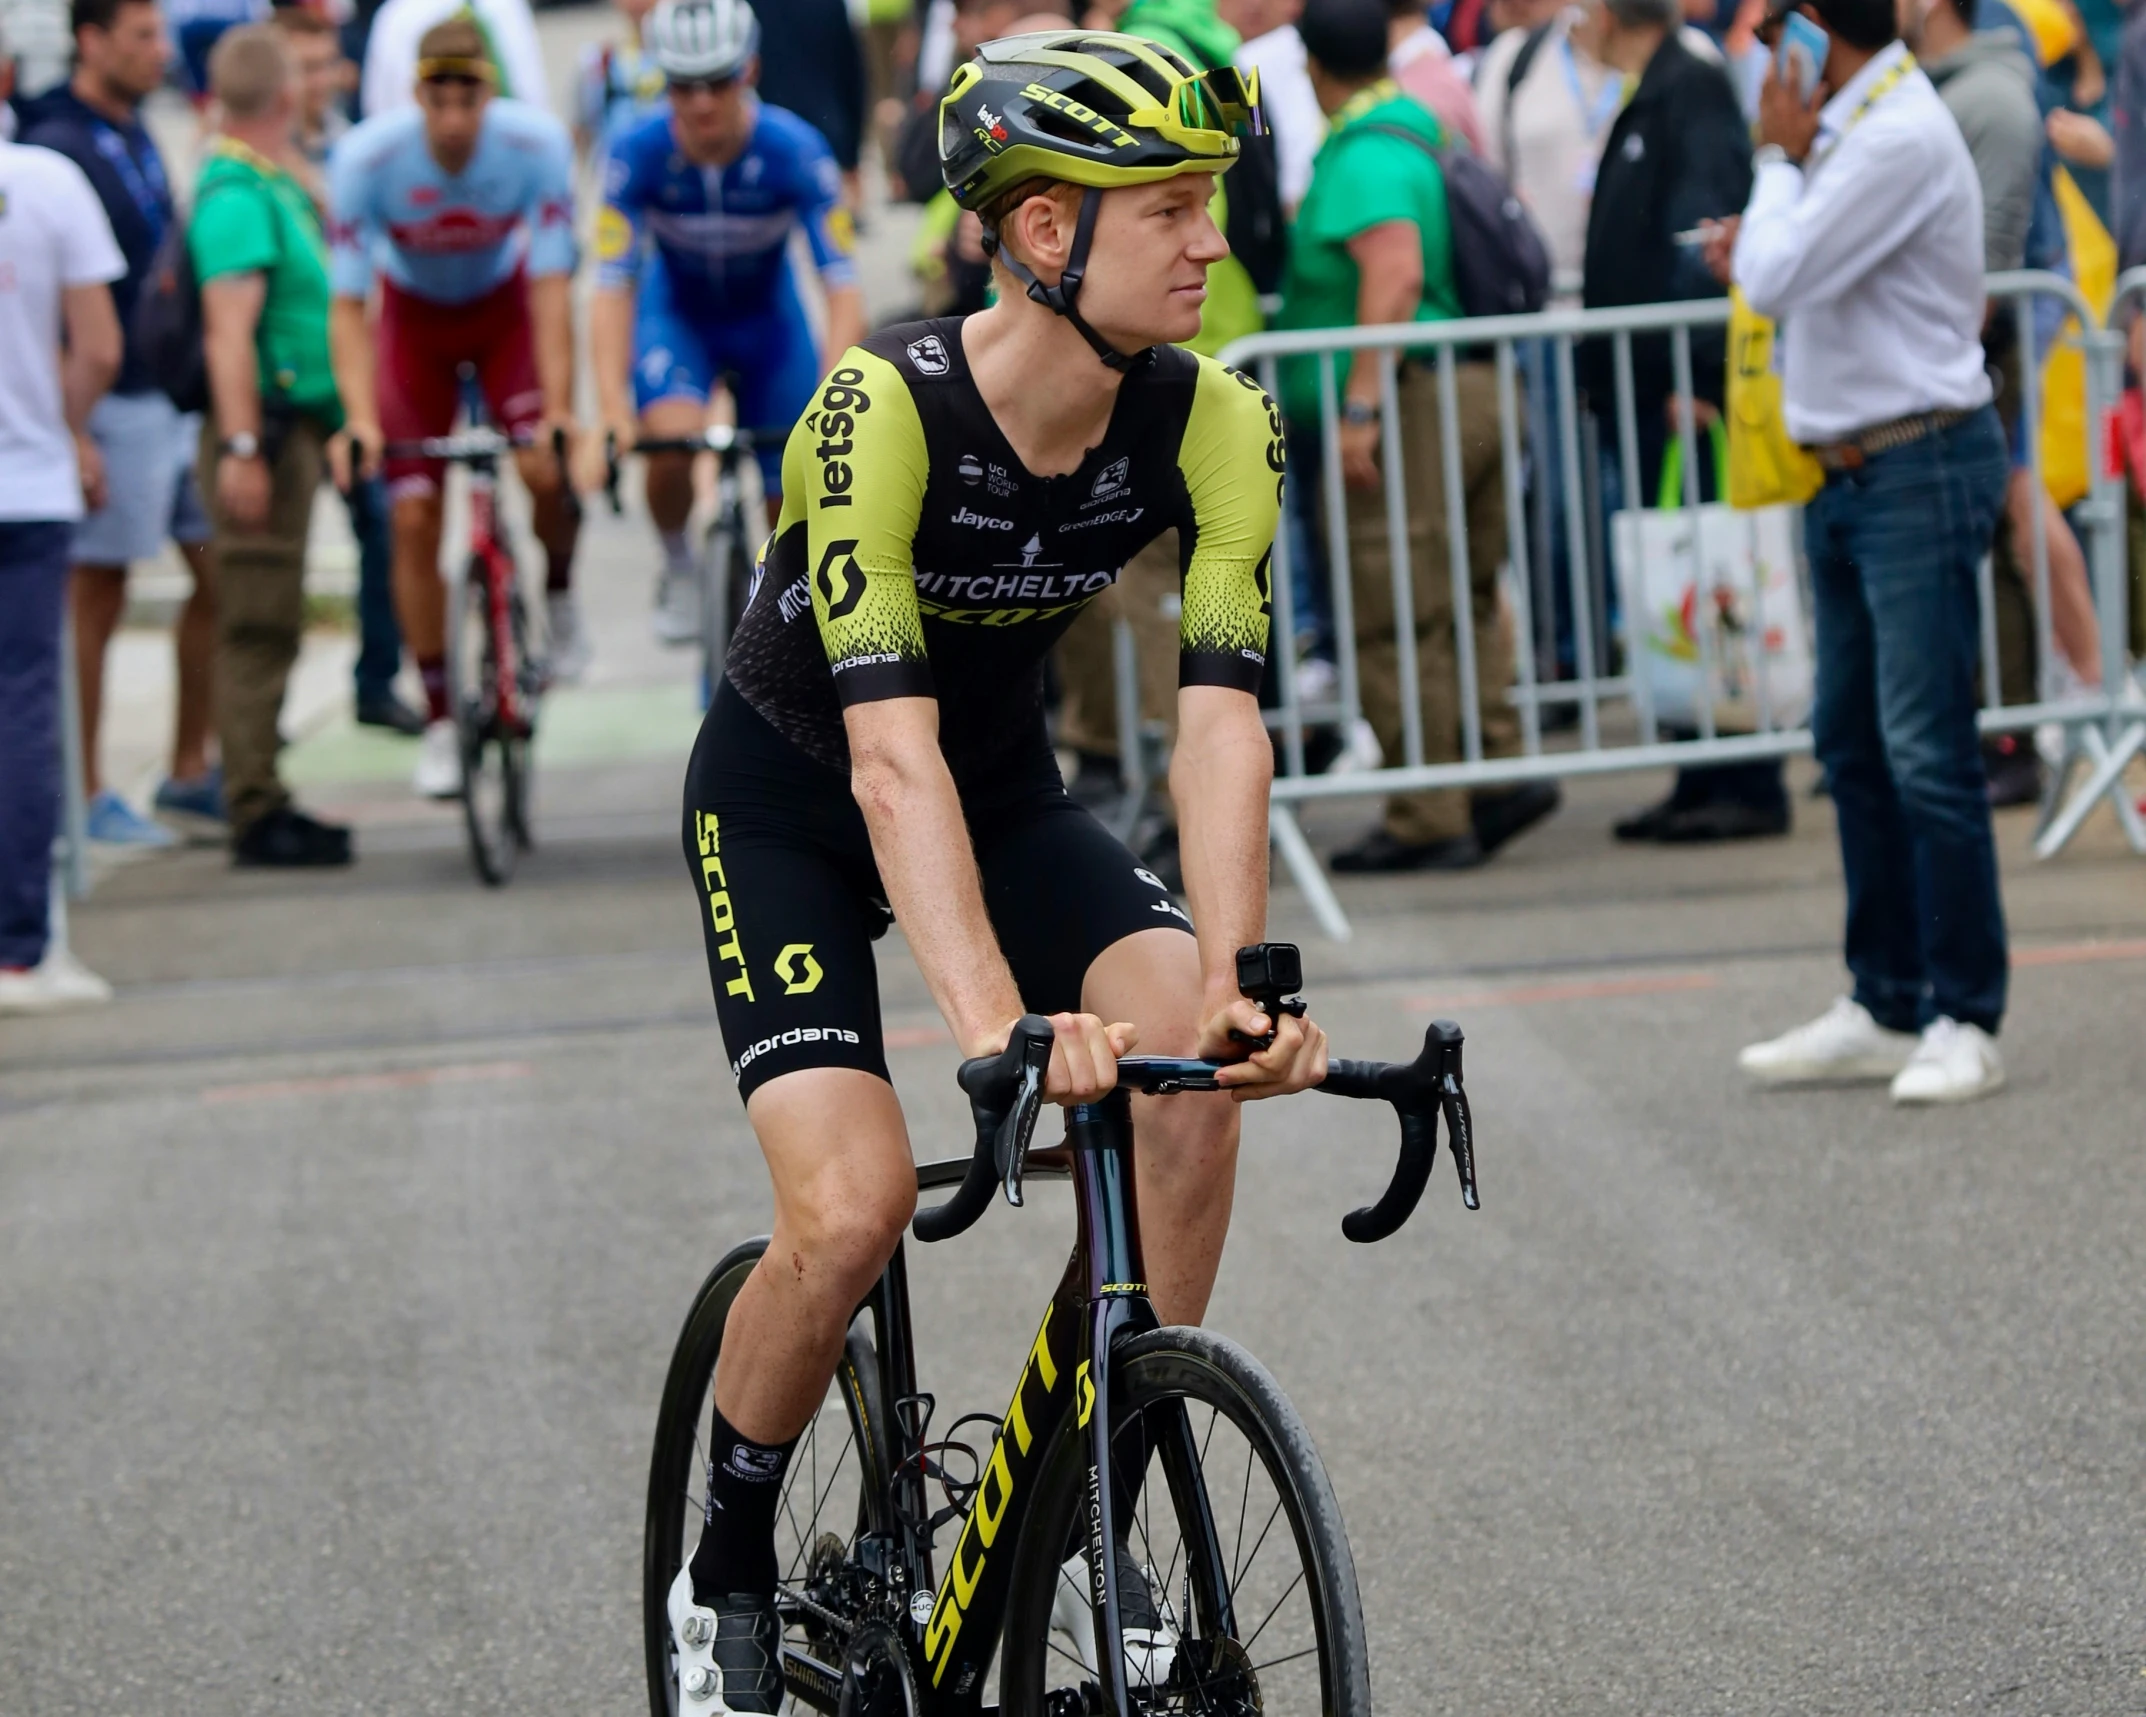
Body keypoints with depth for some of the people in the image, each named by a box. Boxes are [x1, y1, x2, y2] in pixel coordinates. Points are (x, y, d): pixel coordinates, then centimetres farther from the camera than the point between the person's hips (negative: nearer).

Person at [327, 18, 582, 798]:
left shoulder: (536, 143, -30)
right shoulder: (366, 157, -30)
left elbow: (552, 287, -28)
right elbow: (347, 303, -29)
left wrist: (559, 410, -37)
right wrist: (360, 418, -42)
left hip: (505, 304, 0)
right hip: (414, 316, 0)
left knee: (548, 468, -26)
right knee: (414, 520, -7)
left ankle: (558, 594, 7)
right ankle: (440, 720, 5)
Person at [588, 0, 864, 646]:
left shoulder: (795, 151, -29)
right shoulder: (639, 155, -27)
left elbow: (842, 285, -30)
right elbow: (613, 287, -27)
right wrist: (612, 412, -39)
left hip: (768, 320, 1)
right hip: (676, 315, -1)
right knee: (671, 438, -30)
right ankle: (677, 568, 0)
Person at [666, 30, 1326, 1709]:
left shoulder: (1210, 421, -19)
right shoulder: (884, 407, -33)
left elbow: (1222, 717, -24)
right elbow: (892, 746, -39)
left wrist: (1235, 980, -40)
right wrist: (995, 1021, -50)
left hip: (1007, 783, 4)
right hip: (789, 798, -4)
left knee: (1201, 1056, -23)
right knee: (853, 1208, -22)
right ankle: (726, 1575, 4)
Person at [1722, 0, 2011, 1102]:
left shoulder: (1900, 137, -18)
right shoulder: (1844, 124, 12)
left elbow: (1779, 279, -21)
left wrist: (1778, 158, -8)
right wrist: (1756, 251, 4)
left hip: (1917, 464, -10)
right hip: (1843, 472, 10)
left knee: (1925, 751, -9)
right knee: (1852, 747, 13)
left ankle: (1963, 1022, -5)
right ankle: (1884, 1008, 21)